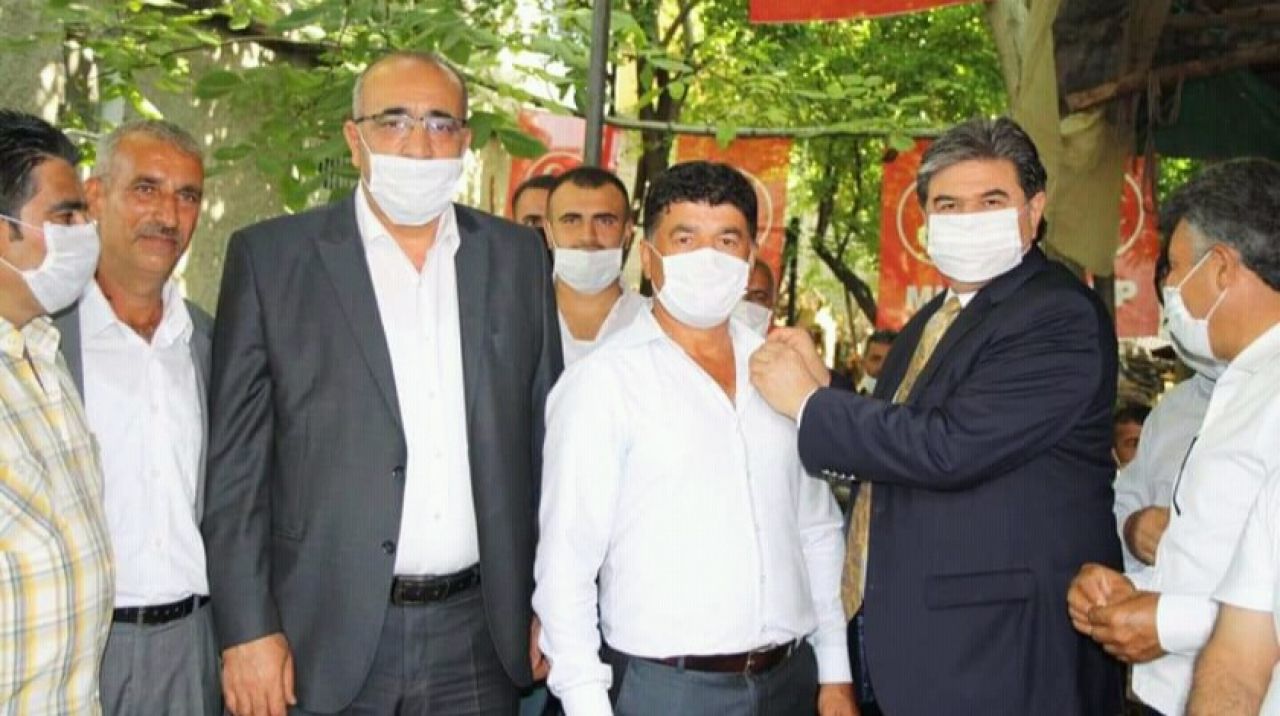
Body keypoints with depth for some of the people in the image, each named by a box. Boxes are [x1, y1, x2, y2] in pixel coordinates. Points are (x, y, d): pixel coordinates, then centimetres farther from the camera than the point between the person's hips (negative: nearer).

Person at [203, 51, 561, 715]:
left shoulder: (518, 257, 5)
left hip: (477, 637, 3)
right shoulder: (270, 257, -2)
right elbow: (236, 460, -3)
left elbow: (544, 441, 8)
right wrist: (247, 630, -7)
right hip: (329, 634, -2)